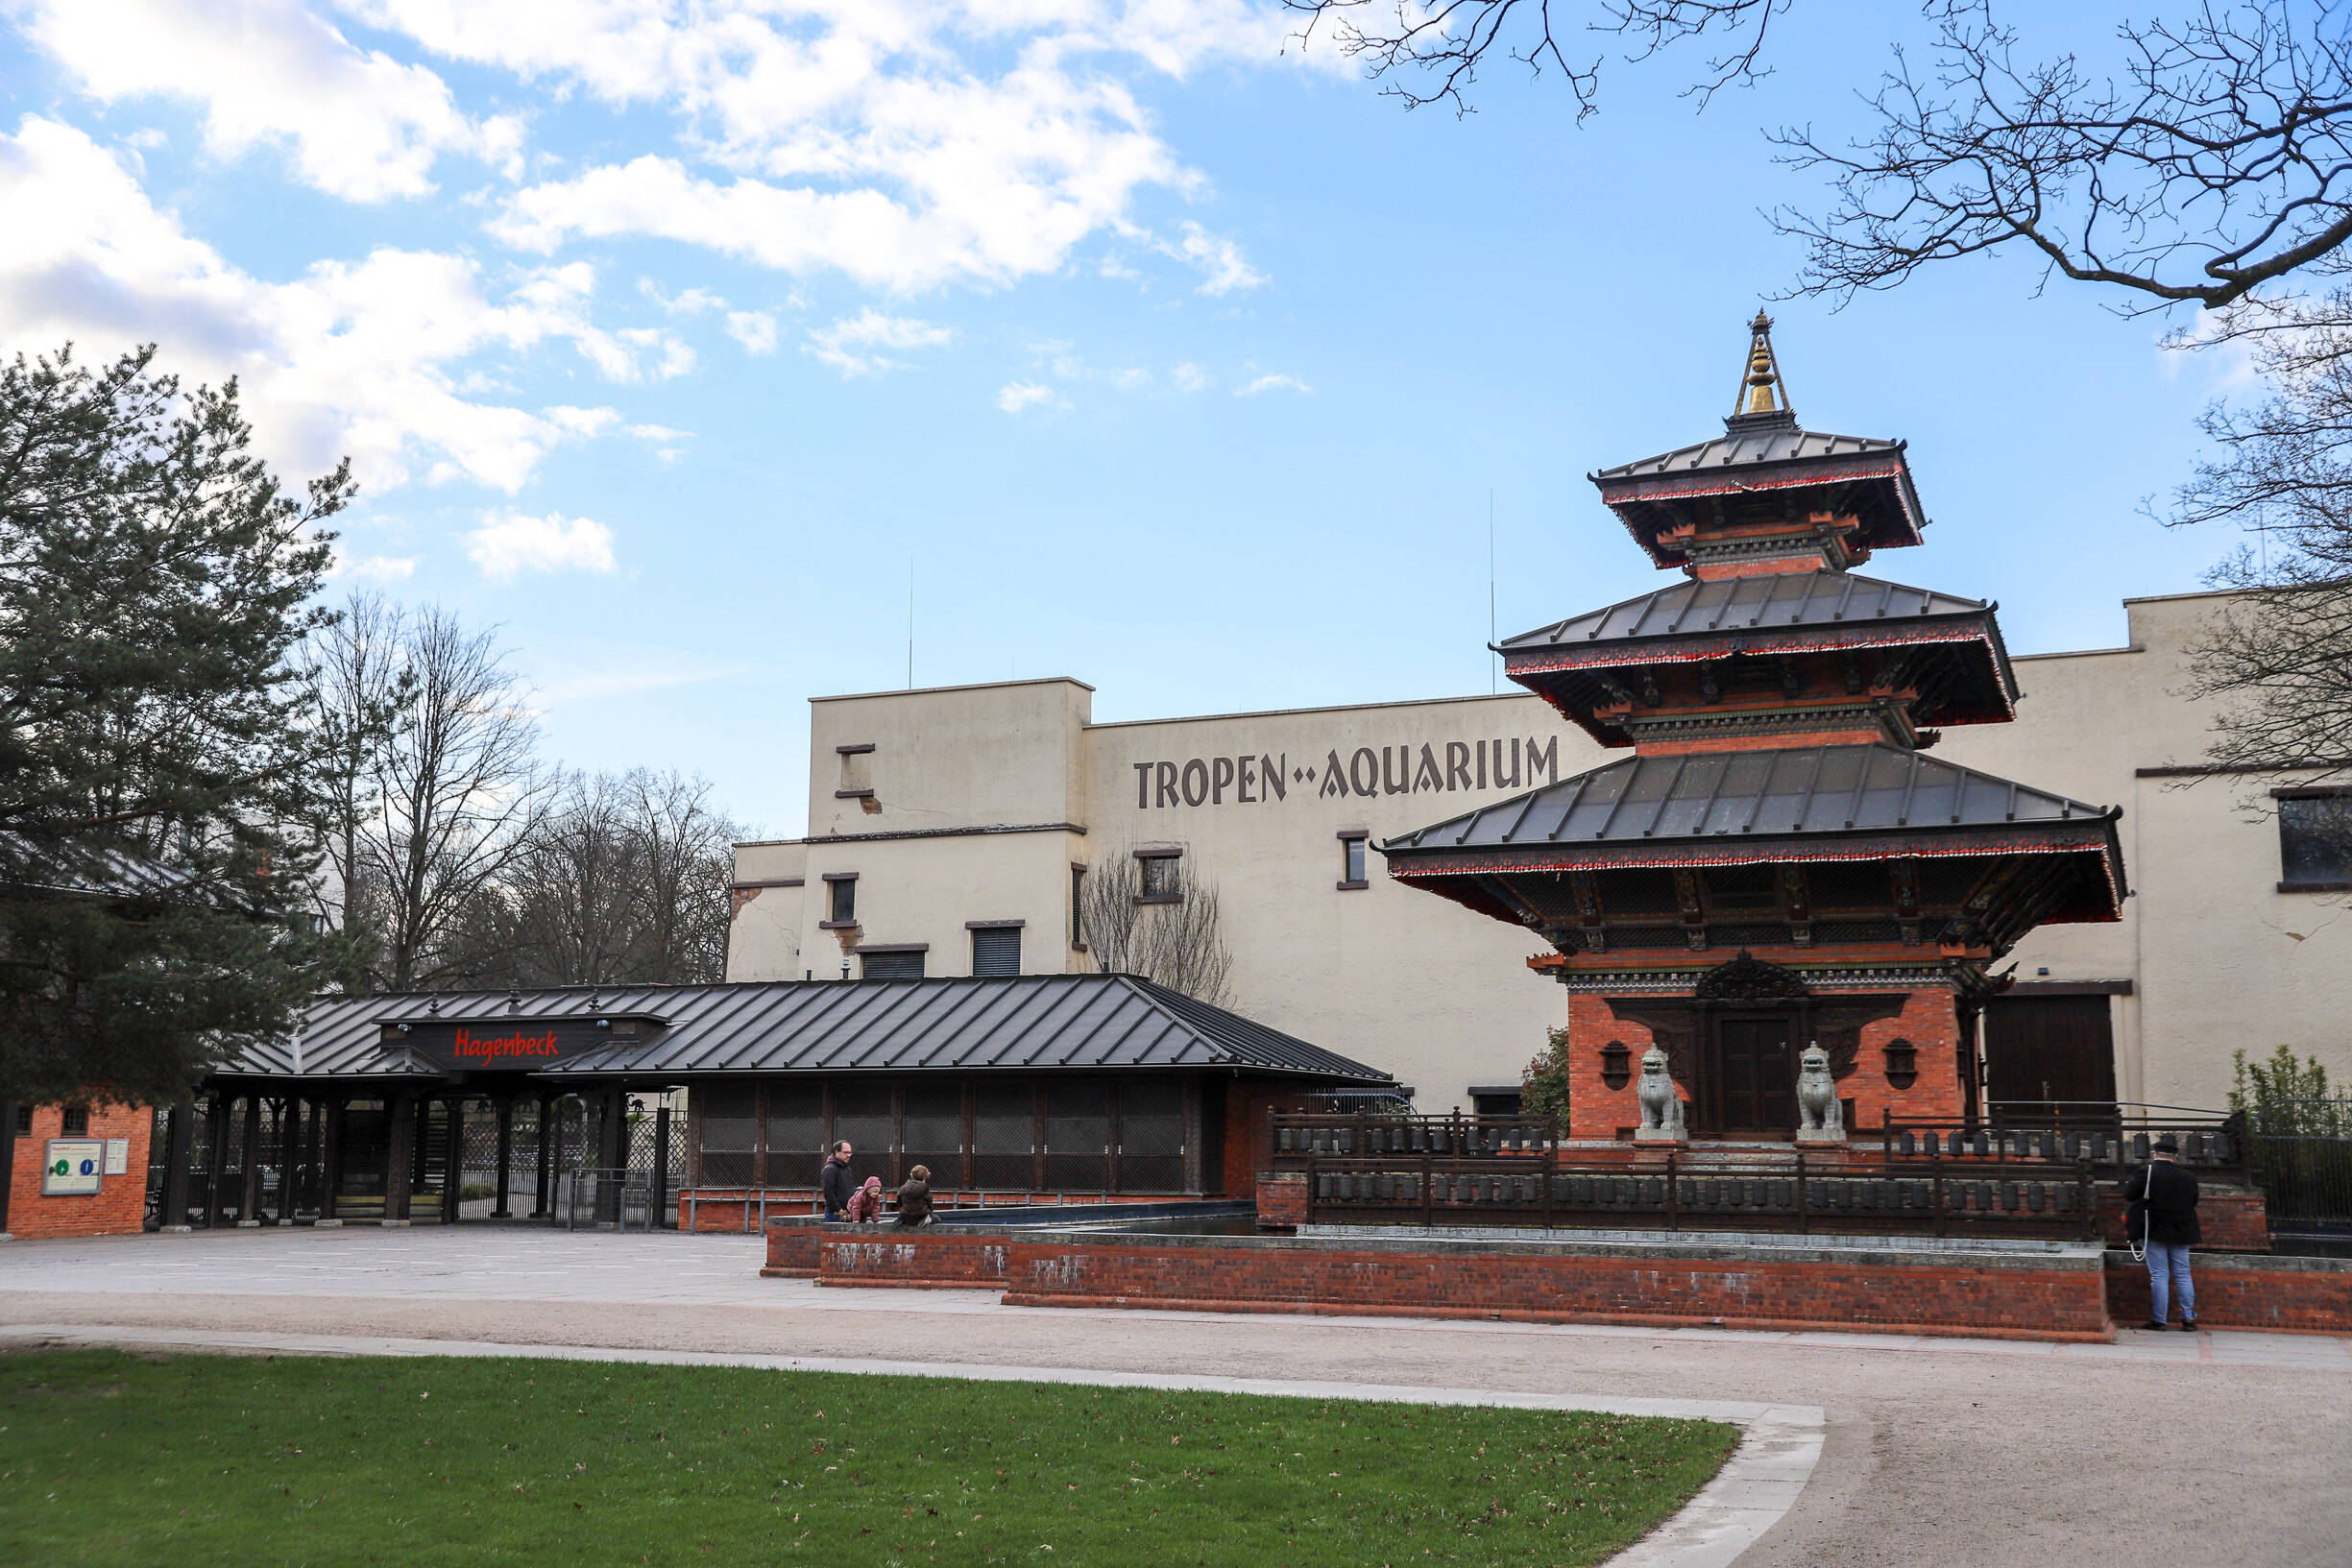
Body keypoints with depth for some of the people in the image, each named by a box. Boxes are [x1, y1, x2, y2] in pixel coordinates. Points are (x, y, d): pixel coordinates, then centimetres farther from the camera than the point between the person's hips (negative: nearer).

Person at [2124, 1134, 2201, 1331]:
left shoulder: (2146, 1172, -11)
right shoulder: (2188, 1178, 1)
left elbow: (2129, 1196, -8)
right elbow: (2194, 1203, 12)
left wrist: (2129, 1181, 10)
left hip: (2154, 1232, -3)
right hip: (2180, 1233, 3)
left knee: (2159, 1276, 0)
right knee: (2183, 1274, 12)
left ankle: (2159, 1320, 1)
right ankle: (2189, 1319, 13)